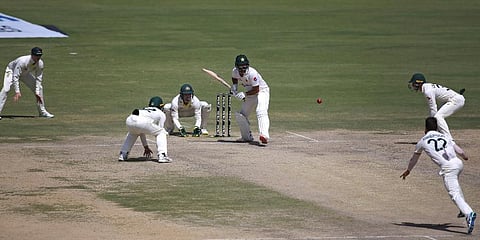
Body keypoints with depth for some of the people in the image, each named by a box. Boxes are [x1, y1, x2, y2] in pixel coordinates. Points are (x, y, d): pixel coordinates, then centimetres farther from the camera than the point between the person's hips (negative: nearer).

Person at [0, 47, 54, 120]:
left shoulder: (40, 63, -23)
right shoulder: (23, 61, -41)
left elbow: (38, 78, -14)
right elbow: (15, 76, -39)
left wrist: (37, 92, -22)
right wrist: (17, 91, -45)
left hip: (25, 74, 6)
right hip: (12, 71, -6)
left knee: (39, 87, 1)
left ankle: (42, 111, 13)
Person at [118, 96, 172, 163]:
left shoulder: (143, 110, 43)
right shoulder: (161, 114, 29)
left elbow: (141, 131, 45)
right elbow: (159, 130, 26)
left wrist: (146, 147, 49)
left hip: (129, 120, 5)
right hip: (143, 122, -5)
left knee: (132, 133, 40)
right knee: (161, 132, 18)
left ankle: (123, 155, 29)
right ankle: (162, 155, 2)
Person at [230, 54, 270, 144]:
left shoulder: (252, 73, -31)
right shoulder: (235, 71, -11)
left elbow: (256, 89, -27)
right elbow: (235, 79, 14)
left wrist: (244, 94, -32)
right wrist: (234, 88, -5)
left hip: (262, 91, -8)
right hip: (249, 94, 8)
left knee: (261, 112, -30)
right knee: (240, 115, 7)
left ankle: (264, 135, -49)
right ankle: (247, 137, 22)